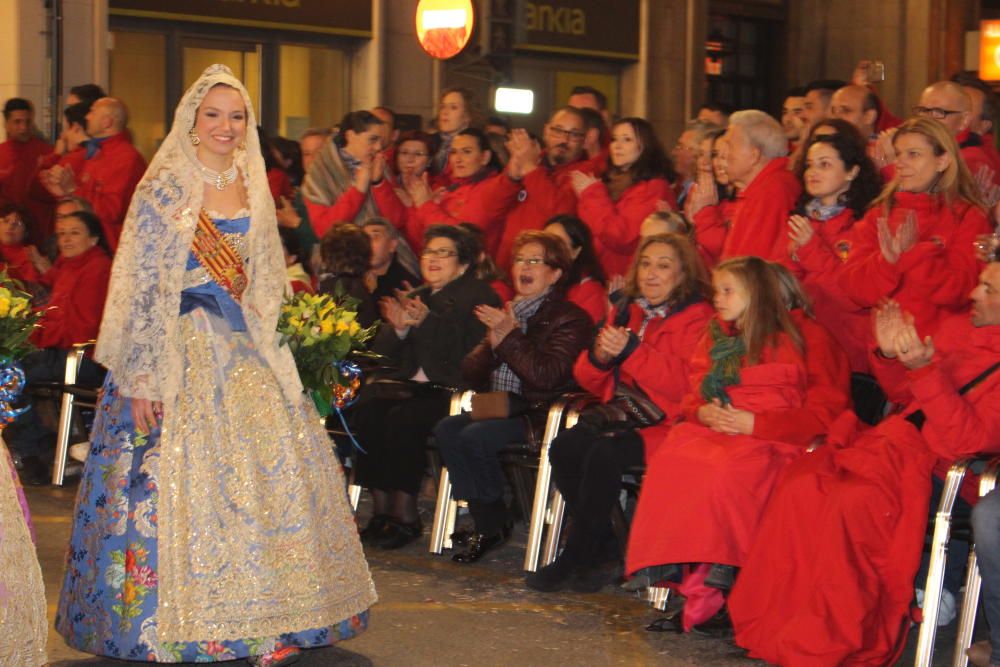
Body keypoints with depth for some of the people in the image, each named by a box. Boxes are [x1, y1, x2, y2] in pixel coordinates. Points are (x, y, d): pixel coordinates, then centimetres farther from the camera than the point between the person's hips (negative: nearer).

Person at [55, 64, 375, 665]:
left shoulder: (251, 188, 10)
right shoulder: (165, 188, -7)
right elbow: (139, 285, -10)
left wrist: (268, 348, 11)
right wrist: (142, 374, -15)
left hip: (242, 349, 6)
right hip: (178, 350, -5)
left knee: (268, 469, 1)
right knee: (174, 475, -4)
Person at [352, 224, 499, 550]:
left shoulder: (479, 297, 2)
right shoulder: (412, 298, 22)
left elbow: (471, 350, -16)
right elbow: (381, 352, 15)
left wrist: (427, 322, -23)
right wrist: (398, 328, -6)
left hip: (451, 390, -6)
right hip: (409, 386, 6)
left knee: (402, 418, -31)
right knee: (366, 411, -23)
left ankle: (406, 516, -23)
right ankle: (381, 510, -19)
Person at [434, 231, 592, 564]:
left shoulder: (571, 319, -2)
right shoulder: (505, 312, 18)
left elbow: (546, 376, -18)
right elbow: (471, 373, 14)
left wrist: (510, 336, -15)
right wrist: (492, 345, -6)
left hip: (538, 413, -7)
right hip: (497, 407, 7)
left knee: (474, 437, -28)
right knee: (446, 430, -20)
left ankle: (493, 525, -5)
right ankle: (485, 522, -12)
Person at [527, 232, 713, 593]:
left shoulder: (698, 318, -4)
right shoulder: (625, 312, 16)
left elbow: (682, 384, -18)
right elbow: (589, 381, 17)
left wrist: (631, 351, -22)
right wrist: (599, 357, -6)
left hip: (667, 422, -6)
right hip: (623, 414, 6)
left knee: (605, 454, -31)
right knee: (564, 447, -21)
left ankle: (576, 559, -14)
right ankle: (605, 548, -8)